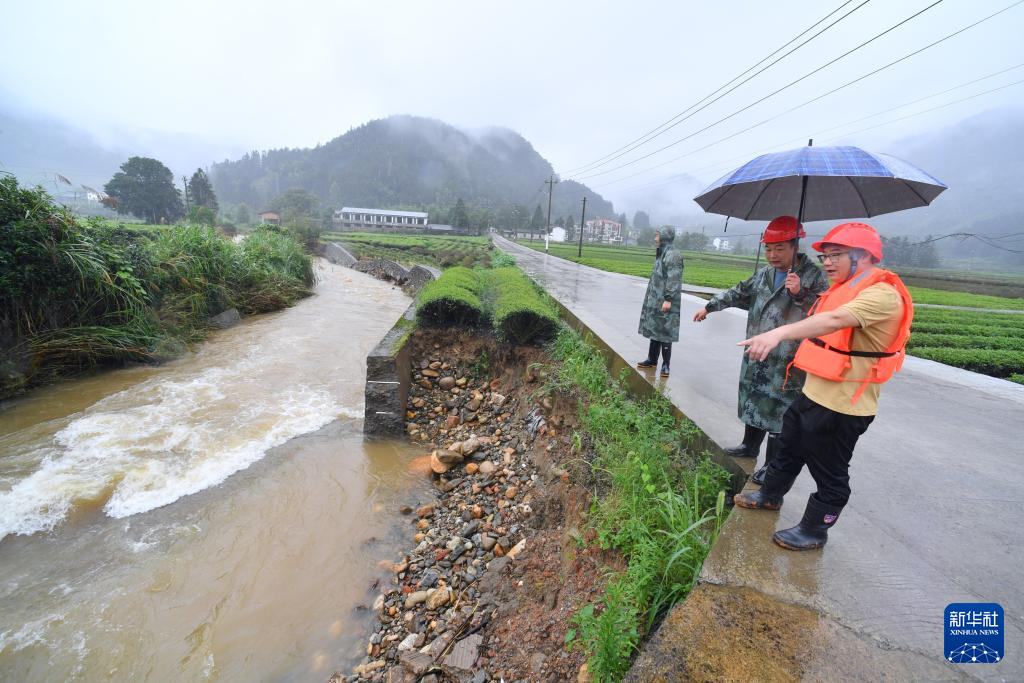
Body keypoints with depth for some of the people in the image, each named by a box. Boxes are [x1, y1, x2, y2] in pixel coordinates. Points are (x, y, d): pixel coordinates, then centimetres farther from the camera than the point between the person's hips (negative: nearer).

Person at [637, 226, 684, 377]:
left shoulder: (673, 254, -15)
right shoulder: (661, 253, 15)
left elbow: (673, 279, -21)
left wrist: (668, 299, -24)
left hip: (664, 300, -9)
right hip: (655, 298, 9)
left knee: (664, 331, -3)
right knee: (654, 328, 14)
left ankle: (666, 364, 6)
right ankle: (652, 359, 25)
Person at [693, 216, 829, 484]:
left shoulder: (813, 275, -9)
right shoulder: (764, 274, 9)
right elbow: (737, 293, 22)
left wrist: (800, 294, -27)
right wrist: (709, 306, 25)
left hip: (788, 361, -6)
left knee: (778, 411, -1)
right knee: (753, 401, 19)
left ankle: (773, 465, 15)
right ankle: (750, 446, 39)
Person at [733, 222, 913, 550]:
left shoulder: (882, 294, -21)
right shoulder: (844, 289, 10)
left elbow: (835, 320, -40)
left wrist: (779, 333, -52)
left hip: (842, 405, -9)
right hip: (813, 393, 10)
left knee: (829, 473, 9)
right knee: (789, 447, 25)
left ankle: (813, 531, 27)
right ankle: (770, 495, 46)